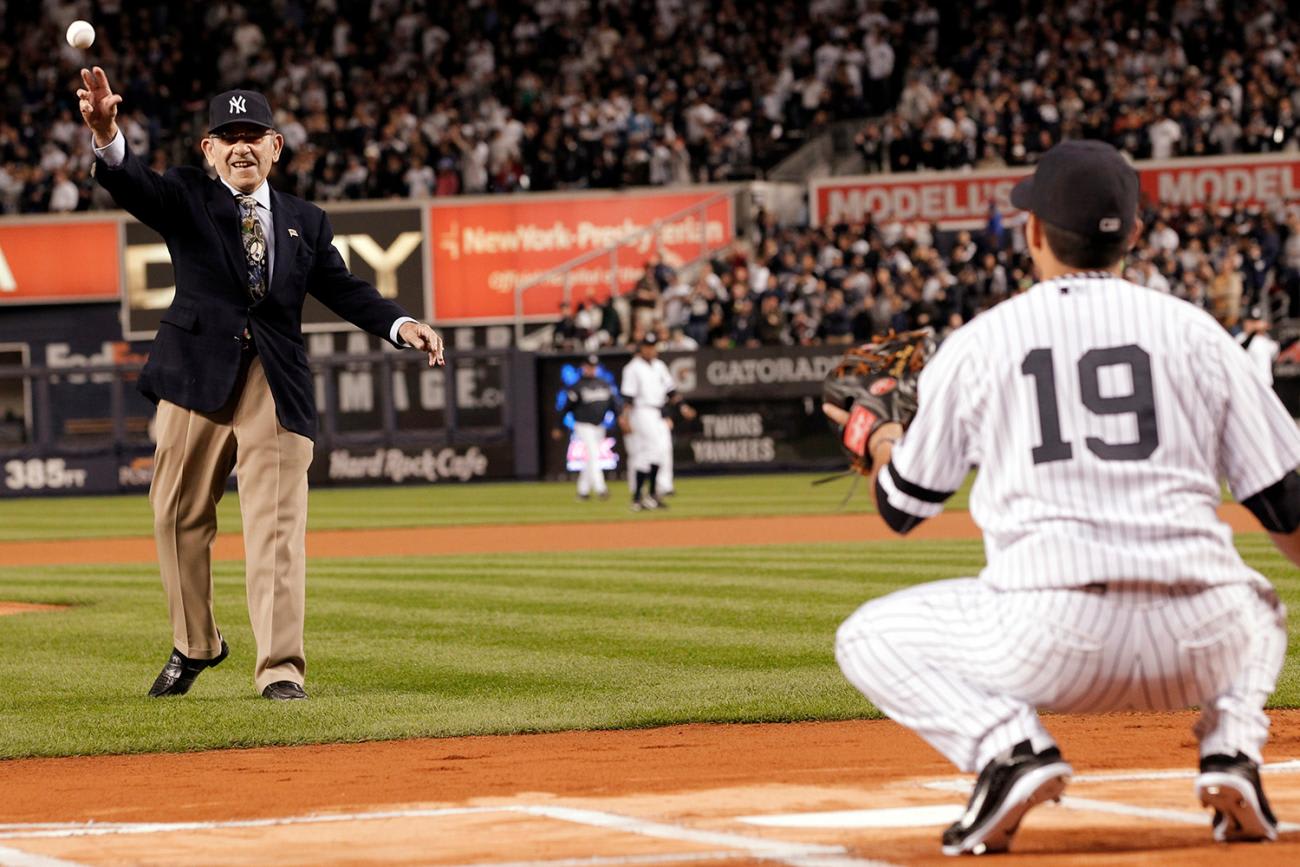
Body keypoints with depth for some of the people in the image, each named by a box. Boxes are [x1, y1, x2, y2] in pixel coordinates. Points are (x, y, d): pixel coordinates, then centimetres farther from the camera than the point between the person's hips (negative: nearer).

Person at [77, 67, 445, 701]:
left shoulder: (305, 222, 16)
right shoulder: (185, 199, 6)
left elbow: (343, 289, 14)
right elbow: (133, 185, -13)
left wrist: (400, 324, -6)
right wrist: (107, 138, -35)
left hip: (277, 387, 0)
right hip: (197, 376, 0)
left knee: (277, 526, -7)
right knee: (180, 516, 9)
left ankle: (281, 667, -8)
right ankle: (194, 645, 29)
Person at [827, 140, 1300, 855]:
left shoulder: (977, 341, 9)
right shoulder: (1193, 329, 12)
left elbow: (902, 508, 20)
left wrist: (880, 441, 43)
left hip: (1051, 643, -2)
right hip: (1196, 646, 3)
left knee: (869, 639, 20)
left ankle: (1011, 749, -6)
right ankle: (1231, 751, 8)